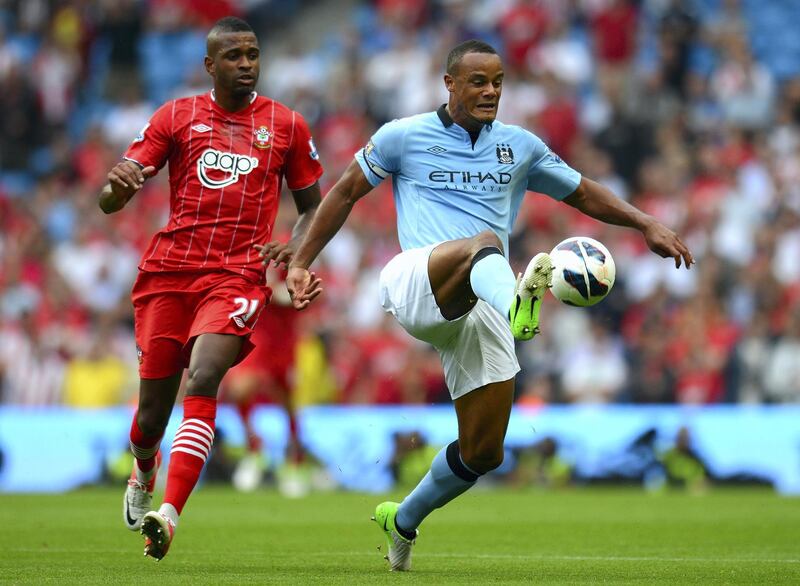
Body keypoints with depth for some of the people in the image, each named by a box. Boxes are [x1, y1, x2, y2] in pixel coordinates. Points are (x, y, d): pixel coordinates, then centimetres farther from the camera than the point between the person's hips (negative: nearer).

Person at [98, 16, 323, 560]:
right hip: (168, 271, 1)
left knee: (202, 382, -24)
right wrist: (116, 185, -22)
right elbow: (111, 201, 3)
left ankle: (168, 515, -30)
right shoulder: (177, 116, 8)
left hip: (237, 276, -1)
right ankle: (144, 472, 41)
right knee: (154, 406, 5)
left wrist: (294, 249, -2)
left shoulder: (287, 125, 10)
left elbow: (313, 206, 19)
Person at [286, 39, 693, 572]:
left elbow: (582, 193, 27)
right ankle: (517, 304, -76)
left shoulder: (520, 146, 17)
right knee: (484, 242, -38)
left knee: (483, 453, -1)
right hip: (415, 281, -4)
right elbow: (346, 192, 17)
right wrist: (302, 262, 15)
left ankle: (404, 521, 27)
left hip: (477, 312, 5)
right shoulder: (404, 137, 8)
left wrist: (647, 225, 14)